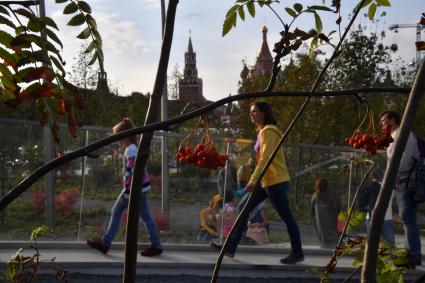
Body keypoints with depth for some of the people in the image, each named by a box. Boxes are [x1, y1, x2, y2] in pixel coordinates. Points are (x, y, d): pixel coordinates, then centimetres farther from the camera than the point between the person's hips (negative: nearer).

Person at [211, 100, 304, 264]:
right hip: (267, 182, 10)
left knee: (286, 217, 0)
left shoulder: (269, 132, -13)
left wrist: (253, 180, -26)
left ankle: (297, 253, 13)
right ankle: (230, 247, 9)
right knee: (244, 208, 6)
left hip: (275, 182, -10)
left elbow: (265, 158, -22)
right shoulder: (263, 132, 15)